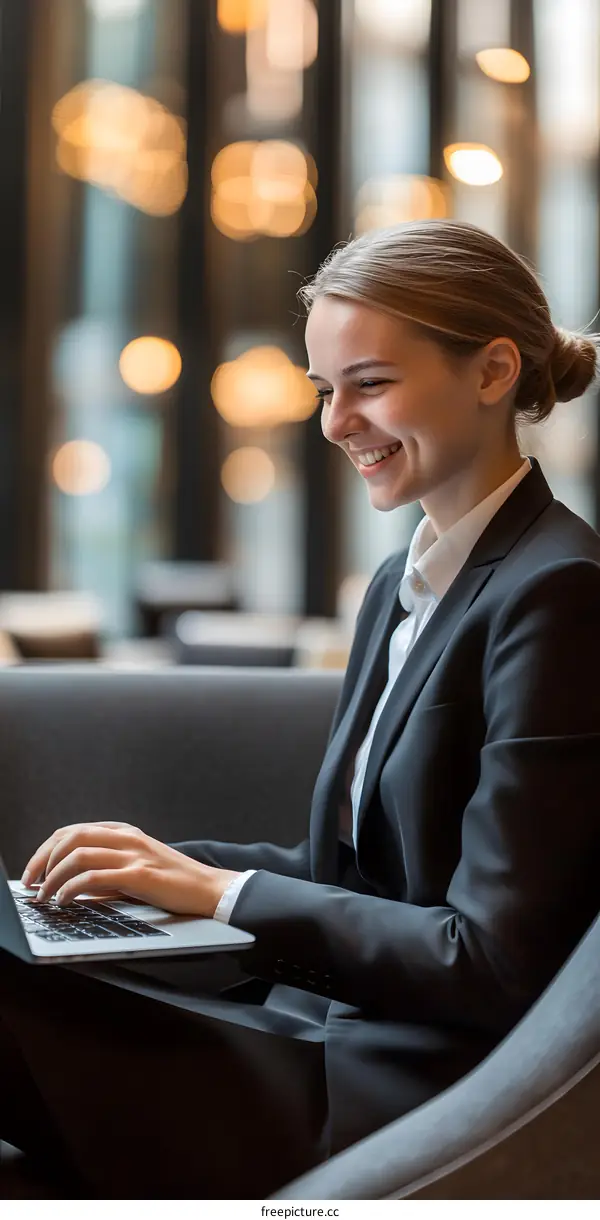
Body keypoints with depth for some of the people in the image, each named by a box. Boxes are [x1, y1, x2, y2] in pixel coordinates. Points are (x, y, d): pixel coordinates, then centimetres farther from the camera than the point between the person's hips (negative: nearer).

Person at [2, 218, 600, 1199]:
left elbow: (492, 962, -18)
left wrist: (222, 889, -15)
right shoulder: (403, 585, 15)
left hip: (420, 1099, -8)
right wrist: (166, 863, 2)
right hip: (327, 1022, 8)